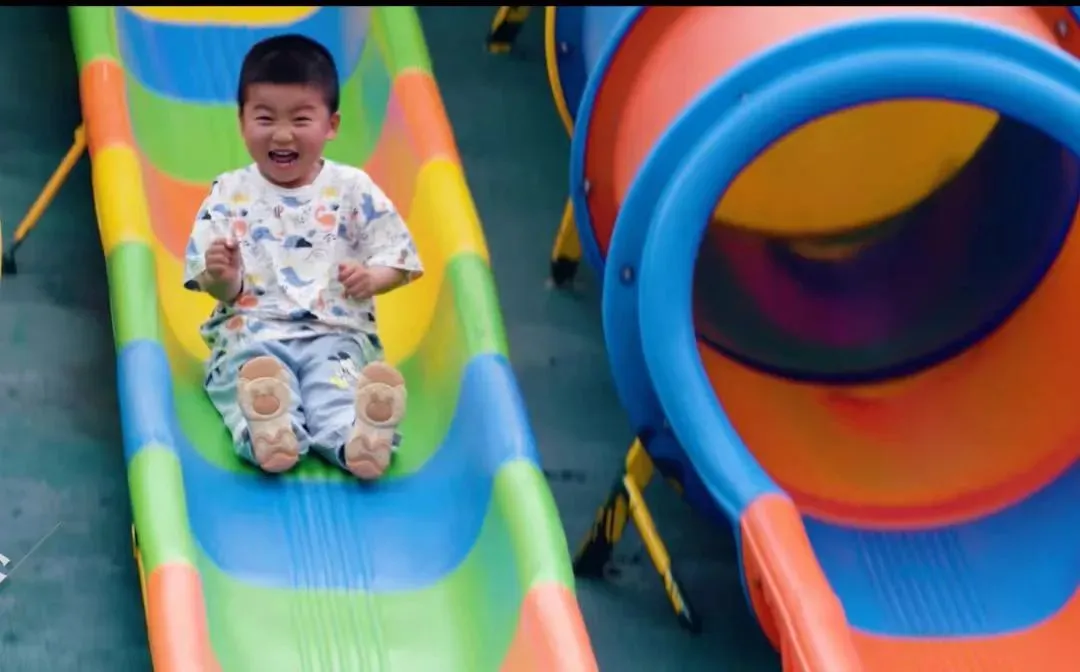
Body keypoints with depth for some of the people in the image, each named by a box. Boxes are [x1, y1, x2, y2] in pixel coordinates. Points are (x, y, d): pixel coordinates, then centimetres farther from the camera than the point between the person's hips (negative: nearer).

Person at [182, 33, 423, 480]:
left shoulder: (353, 190, 8)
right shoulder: (229, 195, 8)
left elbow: (400, 257, 9)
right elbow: (221, 288, 6)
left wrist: (372, 277, -14)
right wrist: (222, 278, -19)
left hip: (336, 332, 0)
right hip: (252, 332, 0)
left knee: (339, 377, -33)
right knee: (251, 369, -35)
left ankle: (354, 436, -65)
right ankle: (266, 432, -66)